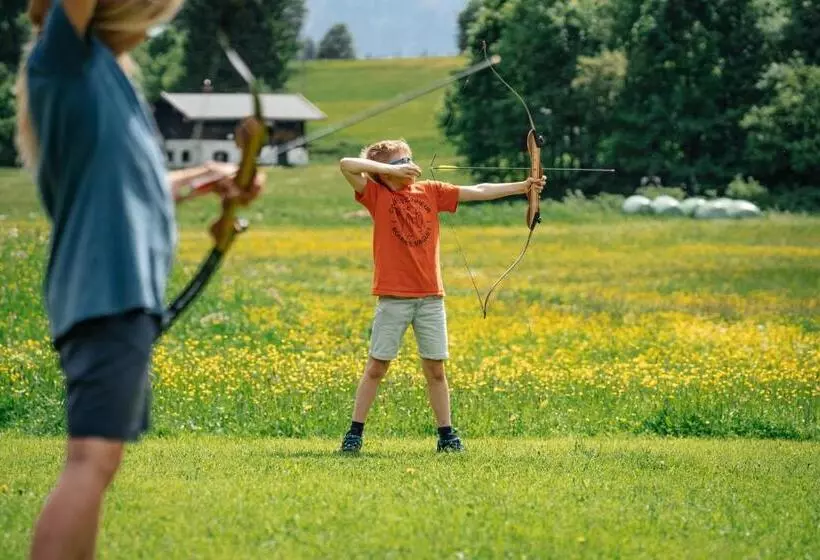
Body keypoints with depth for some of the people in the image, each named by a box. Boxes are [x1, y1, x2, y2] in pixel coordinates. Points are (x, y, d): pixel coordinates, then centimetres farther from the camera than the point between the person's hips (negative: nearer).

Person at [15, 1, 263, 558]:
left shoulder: (100, 69, 22)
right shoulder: (63, 57, -5)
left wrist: (208, 176, 29)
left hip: (121, 291, 11)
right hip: (107, 288, -11)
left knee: (98, 458, 14)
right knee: (94, 456, -20)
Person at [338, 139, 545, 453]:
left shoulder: (431, 192, 9)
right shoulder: (377, 195, -1)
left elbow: (478, 191, 7)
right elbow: (346, 165, -14)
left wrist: (523, 186, 0)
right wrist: (390, 170, -17)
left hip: (430, 297, 3)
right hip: (393, 297, -3)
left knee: (435, 370, 7)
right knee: (376, 367, 1)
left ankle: (446, 435, 13)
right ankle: (355, 432, 8)